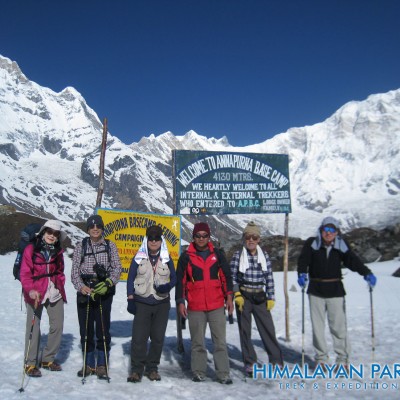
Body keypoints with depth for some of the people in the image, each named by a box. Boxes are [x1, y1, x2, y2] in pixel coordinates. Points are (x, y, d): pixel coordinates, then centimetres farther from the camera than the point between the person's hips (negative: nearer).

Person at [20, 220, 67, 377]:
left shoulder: (58, 252, 9)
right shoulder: (31, 249, -6)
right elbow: (25, 273, -11)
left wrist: (60, 287, 3)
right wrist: (30, 289, -25)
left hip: (55, 293, 5)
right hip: (35, 293, -4)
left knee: (57, 326, 4)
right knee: (33, 327, -2)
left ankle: (48, 359, 22)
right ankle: (30, 363, 11)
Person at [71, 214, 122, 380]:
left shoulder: (110, 245, 6)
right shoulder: (81, 246, 7)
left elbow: (117, 268, 0)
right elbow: (75, 270, 2)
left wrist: (108, 283, -16)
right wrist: (81, 286, -14)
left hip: (104, 292, -1)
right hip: (84, 292, 1)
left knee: (103, 328, -2)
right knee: (86, 329, 5)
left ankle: (102, 365, 11)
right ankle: (88, 364, 20)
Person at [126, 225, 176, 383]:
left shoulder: (167, 259, 6)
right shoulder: (139, 258, 3)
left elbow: (174, 278, 11)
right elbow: (131, 278, 4)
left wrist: (167, 286, -11)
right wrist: (130, 298, -4)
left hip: (162, 303, 2)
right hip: (142, 303, -2)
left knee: (158, 337, 6)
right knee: (139, 337, -6)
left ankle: (152, 368, 19)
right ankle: (137, 369, 5)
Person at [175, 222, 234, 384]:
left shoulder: (217, 254, 6)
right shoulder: (186, 256, 2)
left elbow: (226, 276, 9)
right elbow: (180, 280, 4)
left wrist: (229, 297, 2)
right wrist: (180, 302, -1)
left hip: (217, 305, 1)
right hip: (195, 307, 0)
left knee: (220, 341, 3)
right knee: (197, 342, 9)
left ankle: (223, 374, 10)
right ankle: (198, 372, 20)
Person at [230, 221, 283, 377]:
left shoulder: (264, 255, 2)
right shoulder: (238, 255, -4)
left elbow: (269, 278, 5)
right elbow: (232, 277, -2)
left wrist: (271, 298, 2)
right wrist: (237, 295, -10)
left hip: (260, 297, 1)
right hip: (243, 298, -1)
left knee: (268, 329, 1)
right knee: (245, 331, 7)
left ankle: (276, 360, 15)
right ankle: (250, 363, 20)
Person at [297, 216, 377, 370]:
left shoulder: (341, 246, -3)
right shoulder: (312, 244, -6)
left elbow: (353, 261, -13)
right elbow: (303, 260, -15)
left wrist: (367, 273, -29)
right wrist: (302, 274, -33)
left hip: (335, 290, 0)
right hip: (316, 291, 0)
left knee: (339, 325, 0)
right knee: (317, 326, 8)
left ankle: (342, 358, 15)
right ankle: (321, 358, 22)